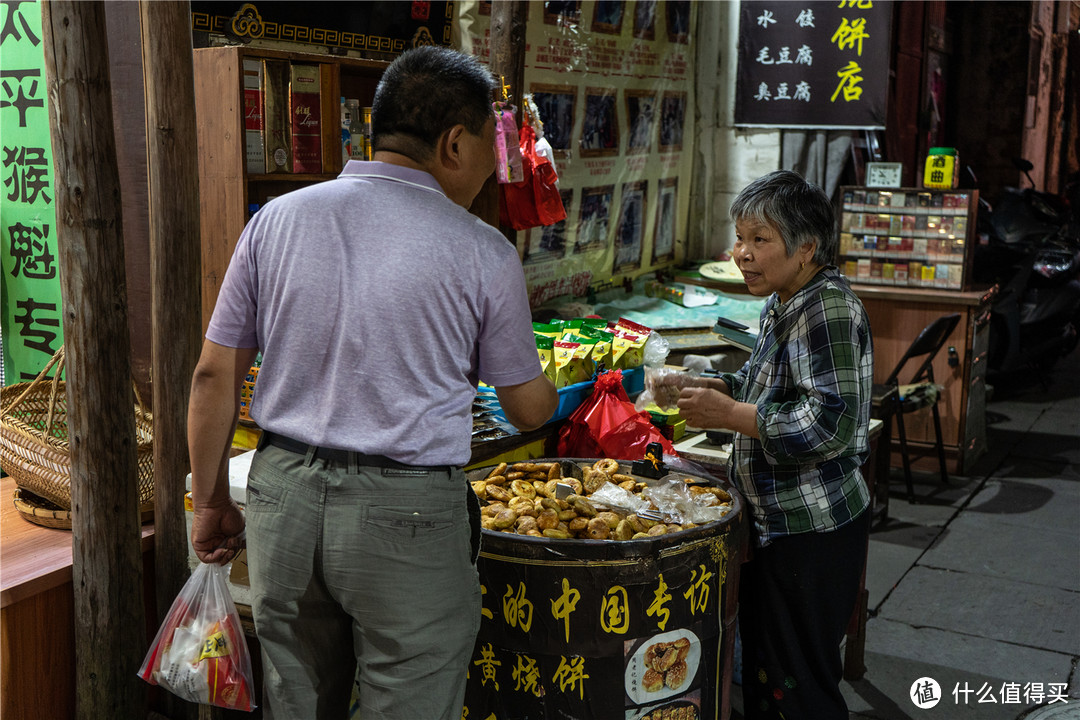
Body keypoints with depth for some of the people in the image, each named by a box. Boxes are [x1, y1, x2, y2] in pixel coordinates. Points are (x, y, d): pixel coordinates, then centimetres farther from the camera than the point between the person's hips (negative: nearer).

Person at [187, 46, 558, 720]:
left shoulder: (276, 220, 2)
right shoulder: (483, 252, -8)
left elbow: (215, 377, 3)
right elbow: (530, 409, 3)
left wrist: (212, 504, 14)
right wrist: (556, 388, 26)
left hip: (282, 495, 4)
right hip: (407, 514, -4)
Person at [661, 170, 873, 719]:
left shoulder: (827, 309, -20)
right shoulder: (785, 303, 10)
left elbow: (829, 426, -26)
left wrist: (729, 416, -23)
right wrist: (712, 388, 5)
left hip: (811, 530, -10)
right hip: (777, 523, 10)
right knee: (761, 671, 22)